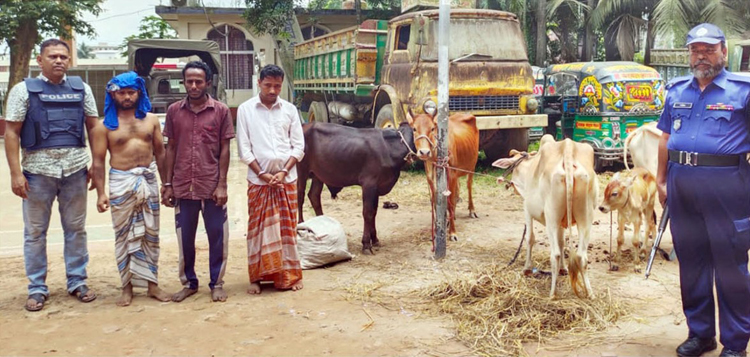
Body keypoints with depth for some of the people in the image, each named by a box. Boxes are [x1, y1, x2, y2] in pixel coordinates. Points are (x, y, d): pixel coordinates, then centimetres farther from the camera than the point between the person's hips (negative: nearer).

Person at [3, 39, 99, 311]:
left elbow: (94, 127, 10)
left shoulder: (81, 88, 7)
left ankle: (77, 282, 22)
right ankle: (37, 288, 17)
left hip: (75, 170, 2)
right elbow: (11, 133, -2)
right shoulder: (24, 90, 0)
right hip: (37, 171, -2)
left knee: (76, 229, 10)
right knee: (35, 232, 7)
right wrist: (15, 173, -10)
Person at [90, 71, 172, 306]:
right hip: (121, 182, -2)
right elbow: (98, 161, -3)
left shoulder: (151, 120, 5)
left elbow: (160, 153, 9)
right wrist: (101, 193, -10)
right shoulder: (105, 126, -2)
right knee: (124, 235, 5)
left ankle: (152, 284, 17)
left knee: (150, 234, 8)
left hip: (148, 180, 2)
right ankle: (127, 287, 15)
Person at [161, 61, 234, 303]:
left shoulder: (221, 110, -2)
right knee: (185, 238, 11)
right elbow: (171, 148, 8)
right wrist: (167, 185, 5)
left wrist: (221, 184, -7)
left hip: (212, 187, -2)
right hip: (183, 187, 2)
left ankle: (217, 283, 21)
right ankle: (189, 283, 27)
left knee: (217, 236, 6)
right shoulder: (174, 110, 4)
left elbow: (224, 149, -1)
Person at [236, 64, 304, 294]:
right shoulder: (245, 109, 0)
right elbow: (244, 148, -2)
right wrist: (262, 174, -10)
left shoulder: (289, 109, 5)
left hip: (287, 178, 1)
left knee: (287, 228, 6)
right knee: (258, 229, 4)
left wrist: (283, 172, -9)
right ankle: (256, 277, 13)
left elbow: (298, 146, 4)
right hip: (258, 179, -1)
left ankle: (289, 275, 16)